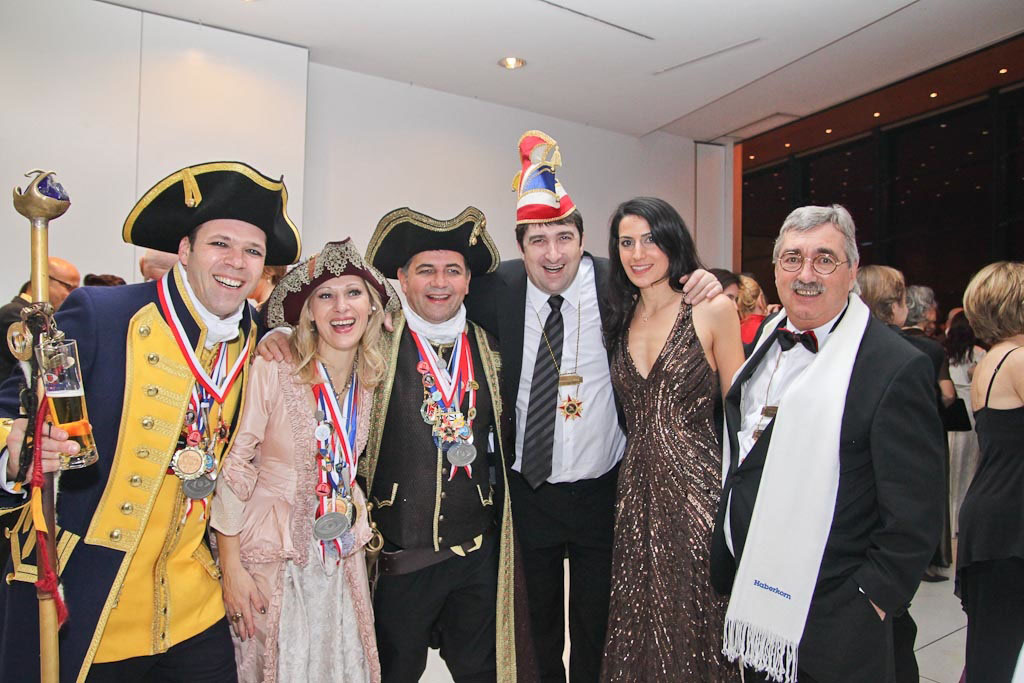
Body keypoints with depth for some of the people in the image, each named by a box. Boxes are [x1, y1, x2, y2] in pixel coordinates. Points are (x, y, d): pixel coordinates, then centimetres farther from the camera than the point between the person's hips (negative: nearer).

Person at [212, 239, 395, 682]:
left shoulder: (370, 382, -1)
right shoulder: (273, 371, -17)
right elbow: (233, 468, -13)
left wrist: (360, 527, 8)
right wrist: (231, 567, -12)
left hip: (342, 558, 5)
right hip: (272, 561, -4)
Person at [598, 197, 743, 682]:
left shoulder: (713, 311, -5)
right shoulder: (619, 321, 9)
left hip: (697, 488, -4)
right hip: (636, 491, 4)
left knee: (696, 626, 10)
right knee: (640, 631, 15)